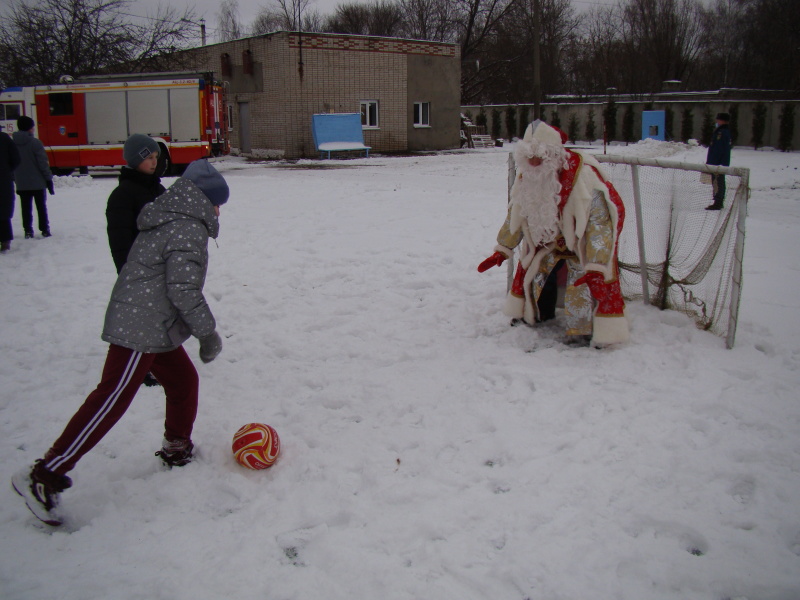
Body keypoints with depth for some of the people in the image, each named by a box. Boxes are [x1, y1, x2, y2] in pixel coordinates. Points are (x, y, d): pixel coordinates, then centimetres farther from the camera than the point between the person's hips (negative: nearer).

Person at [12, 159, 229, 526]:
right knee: (110, 402, -7)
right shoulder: (189, 230, -16)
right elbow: (183, 290, -21)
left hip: (152, 327, 10)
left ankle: (177, 451, 37)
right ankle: (43, 476, -4)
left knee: (184, 381, 21)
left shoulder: (167, 220, 15)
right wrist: (208, 333, -11)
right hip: (142, 331, -10)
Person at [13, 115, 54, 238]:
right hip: (37, 183, -3)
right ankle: (45, 230, 11)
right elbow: (43, 163, -14)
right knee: (41, 207, 8)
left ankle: (28, 231, 7)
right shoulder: (35, 143, -13)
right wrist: (49, 180, -7)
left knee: (26, 208, 9)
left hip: (21, 185, 4)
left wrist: (16, 180, 16)